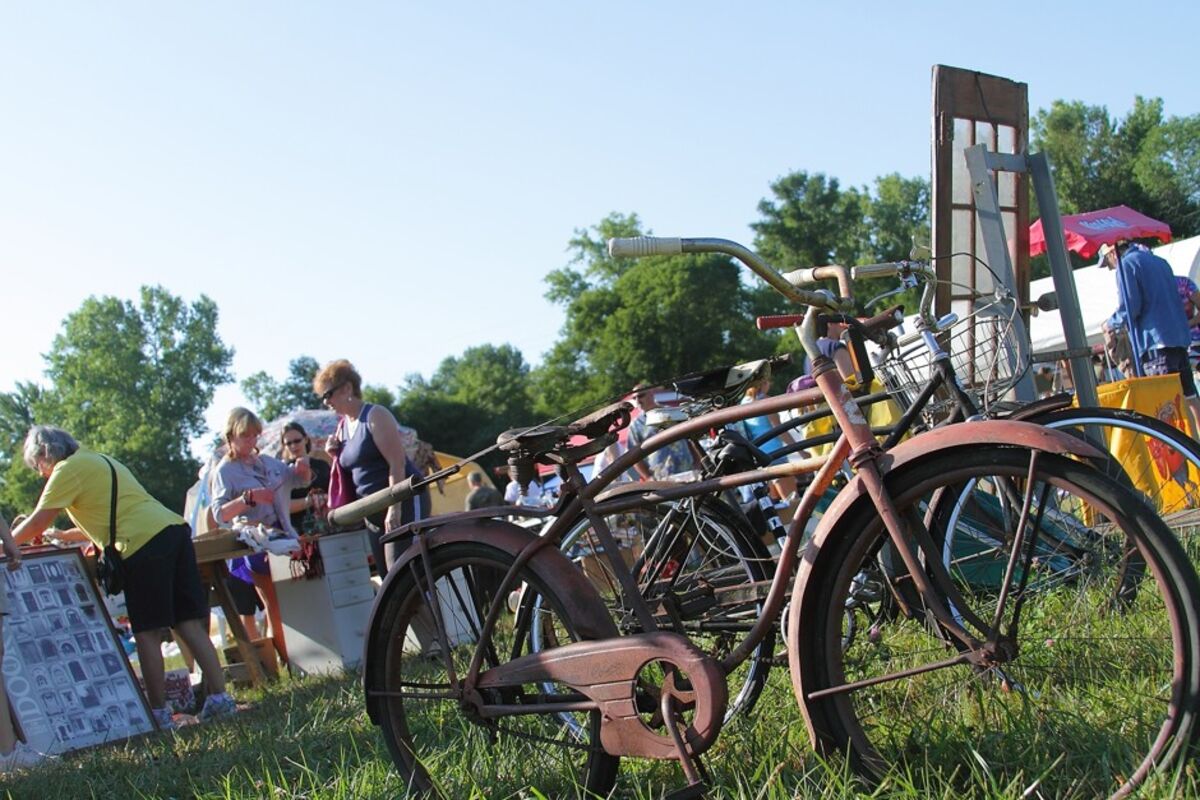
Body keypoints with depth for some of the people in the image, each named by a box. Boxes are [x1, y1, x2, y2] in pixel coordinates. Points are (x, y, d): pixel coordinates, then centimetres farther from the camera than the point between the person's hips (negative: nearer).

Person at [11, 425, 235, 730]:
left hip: (144, 545, -9)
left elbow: (37, 523, 0)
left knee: (147, 632, -2)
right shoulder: (100, 461, 30)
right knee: (189, 623, 7)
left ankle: (159, 713, 0)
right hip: (174, 529, 9)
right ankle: (219, 696, 5)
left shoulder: (68, 469, 2)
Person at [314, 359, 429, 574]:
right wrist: (335, 455, 3)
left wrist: (394, 509, -24)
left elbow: (397, 463, -18)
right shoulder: (343, 426, 13)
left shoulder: (375, 416, -10)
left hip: (403, 502, -8)